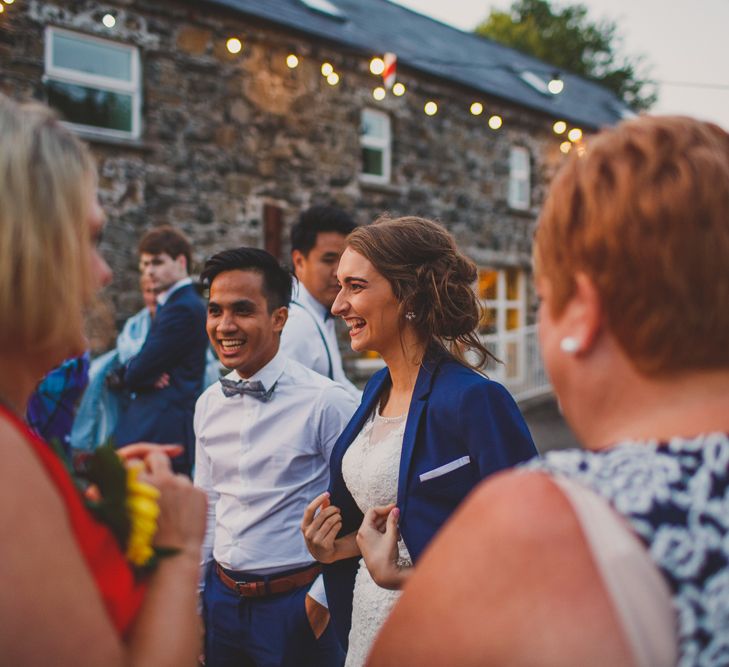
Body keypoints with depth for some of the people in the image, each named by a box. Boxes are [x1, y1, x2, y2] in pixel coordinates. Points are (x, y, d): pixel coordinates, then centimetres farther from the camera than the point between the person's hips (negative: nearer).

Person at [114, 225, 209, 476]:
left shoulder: (182, 308, -13)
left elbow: (137, 372, -16)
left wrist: (125, 374, 6)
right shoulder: (177, 303, 19)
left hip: (162, 433, -9)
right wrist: (147, 376, -7)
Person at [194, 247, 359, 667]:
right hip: (222, 598, 5)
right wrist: (193, 596, 13)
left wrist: (324, 595, -10)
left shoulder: (327, 403, -15)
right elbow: (208, 507, 11)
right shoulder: (208, 404, 3)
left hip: (297, 604, -5)